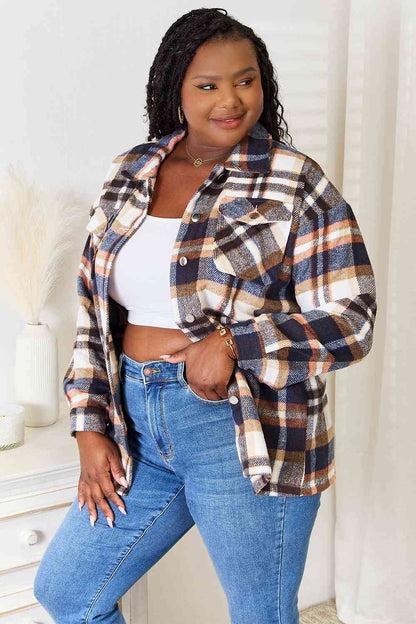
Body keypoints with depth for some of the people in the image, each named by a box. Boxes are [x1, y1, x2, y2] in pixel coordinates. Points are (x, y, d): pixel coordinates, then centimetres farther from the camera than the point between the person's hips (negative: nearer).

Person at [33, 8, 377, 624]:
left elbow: (351, 321, -11)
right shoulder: (130, 174, 7)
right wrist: (90, 427, 5)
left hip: (248, 434, -5)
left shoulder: (296, 185, -8)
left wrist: (234, 346, -23)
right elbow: (93, 307, 10)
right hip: (137, 426, 6)